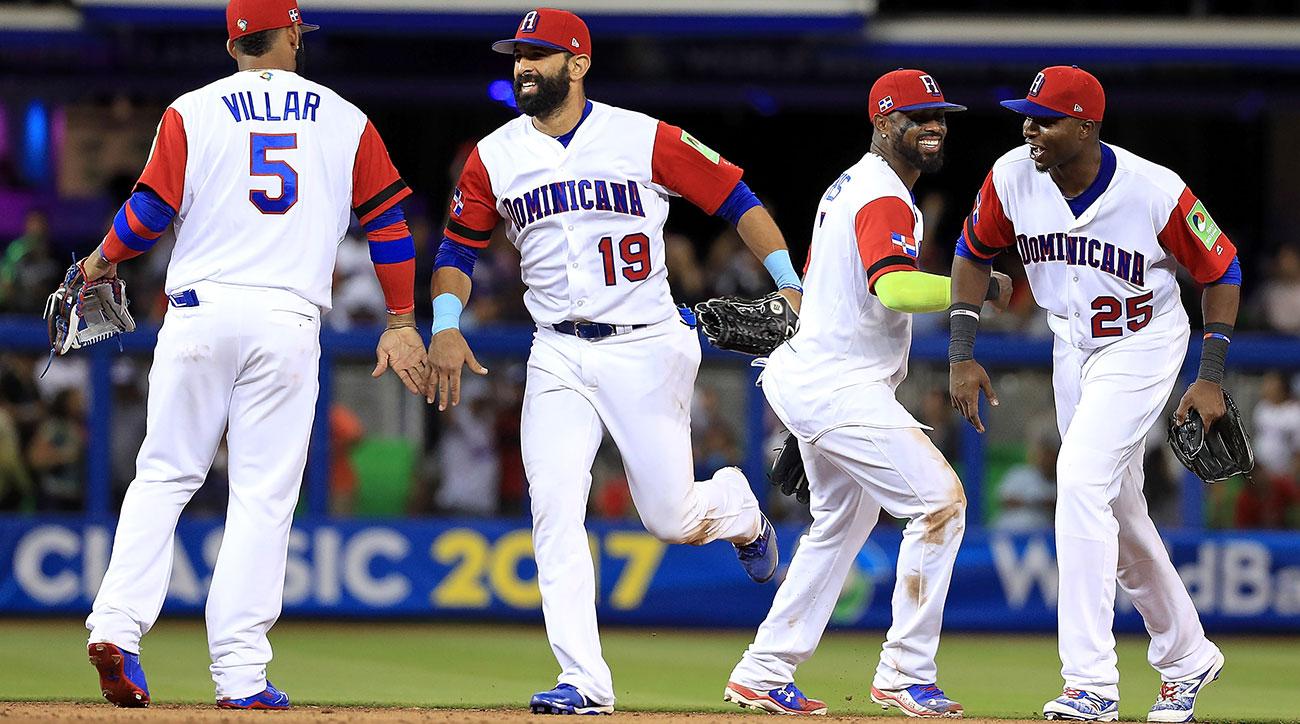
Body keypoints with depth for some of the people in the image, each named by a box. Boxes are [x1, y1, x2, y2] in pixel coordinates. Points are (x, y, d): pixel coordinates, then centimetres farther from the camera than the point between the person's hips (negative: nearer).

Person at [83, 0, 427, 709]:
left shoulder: (192, 112, 5)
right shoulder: (345, 120, 11)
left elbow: (152, 207, -2)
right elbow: (388, 215, 11)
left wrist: (102, 259, 17)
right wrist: (401, 323, 17)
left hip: (200, 312, 0)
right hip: (289, 320, 0)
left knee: (163, 476, 10)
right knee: (262, 495, 0)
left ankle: (116, 626, -6)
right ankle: (240, 675, -5)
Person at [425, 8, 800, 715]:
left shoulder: (645, 139, -6)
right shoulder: (494, 158, 4)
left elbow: (735, 198, -2)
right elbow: (458, 246, 13)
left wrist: (789, 288, -11)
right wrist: (445, 325, -4)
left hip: (645, 348, -3)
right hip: (557, 357, 3)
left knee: (671, 518, -1)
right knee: (553, 509, -13)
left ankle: (739, 507, 37)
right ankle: (583, 683, -12)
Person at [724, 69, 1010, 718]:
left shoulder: (846, 188, 17)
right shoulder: (886, 200, -16)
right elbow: (894, 288, -34)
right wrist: (984, 289, -30)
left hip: (805, 373, 11)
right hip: (841, 389, -11)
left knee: (841, 525, 23)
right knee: (940, 501, -14)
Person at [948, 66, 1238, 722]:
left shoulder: (1157, 193, -27)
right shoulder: (1012, 177, -16)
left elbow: (1220, 270, -11)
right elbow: (974, 252, 3)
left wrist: (1211, 379, -14)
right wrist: (962, 355, -5)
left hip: (1143, 345, -6)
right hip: (1071, 347, 6)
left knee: (1080, 479, -24)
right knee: (1117, 511, 14)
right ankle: (1186, 656, 35)